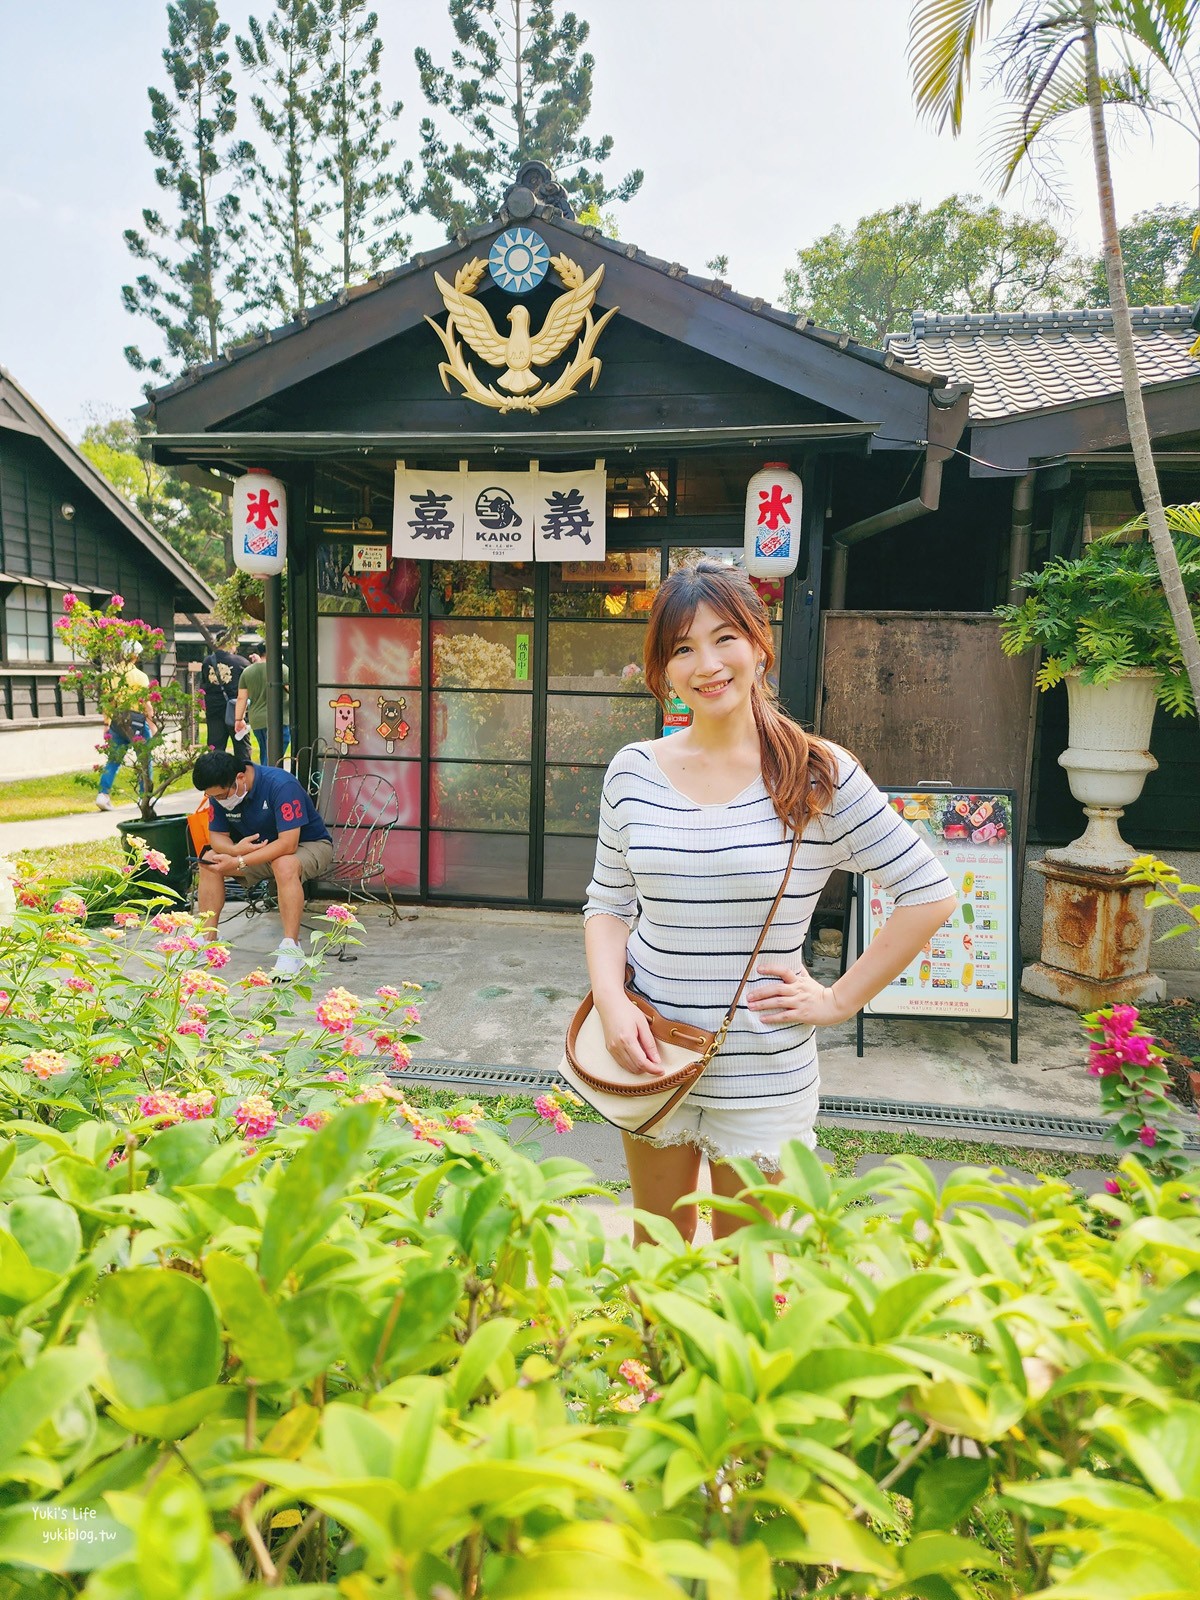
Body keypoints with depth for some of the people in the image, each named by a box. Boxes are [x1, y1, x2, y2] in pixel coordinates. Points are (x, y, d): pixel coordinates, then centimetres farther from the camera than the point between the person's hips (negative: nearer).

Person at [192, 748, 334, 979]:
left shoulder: (281, 785, -30)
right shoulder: (220, 793, -9)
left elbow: (288, 844, -35)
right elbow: (216, 836, -3)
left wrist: (238, 862, -35)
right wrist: (236, 849, -28)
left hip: (309, 845, -7)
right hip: (259, 848, 7)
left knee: (285, 865, -39)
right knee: (209, 859, -13)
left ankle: (291, 948, -33)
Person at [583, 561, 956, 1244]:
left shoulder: (819, 775, -11)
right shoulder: (634, 771, -2)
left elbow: (931, 893, -5)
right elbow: (609, 903, 6)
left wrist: (840, 1000, -8)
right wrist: (612, 1002, -10)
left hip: (763, 1070, -2)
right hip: (650, 1055, 3)